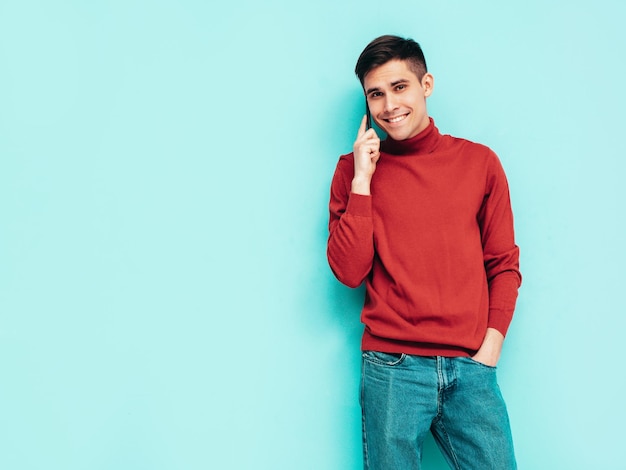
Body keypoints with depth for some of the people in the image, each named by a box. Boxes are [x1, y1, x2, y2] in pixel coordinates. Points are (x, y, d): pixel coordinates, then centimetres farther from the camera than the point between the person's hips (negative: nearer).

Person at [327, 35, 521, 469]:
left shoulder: (479, 161, 7)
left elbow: (504, 263, 10)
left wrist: (493, 340, -3)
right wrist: (362, 181, -7)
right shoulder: (354, 169, 5)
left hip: (471, 368, 1)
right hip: (391, 366, -1)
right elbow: (349, 272, -4)